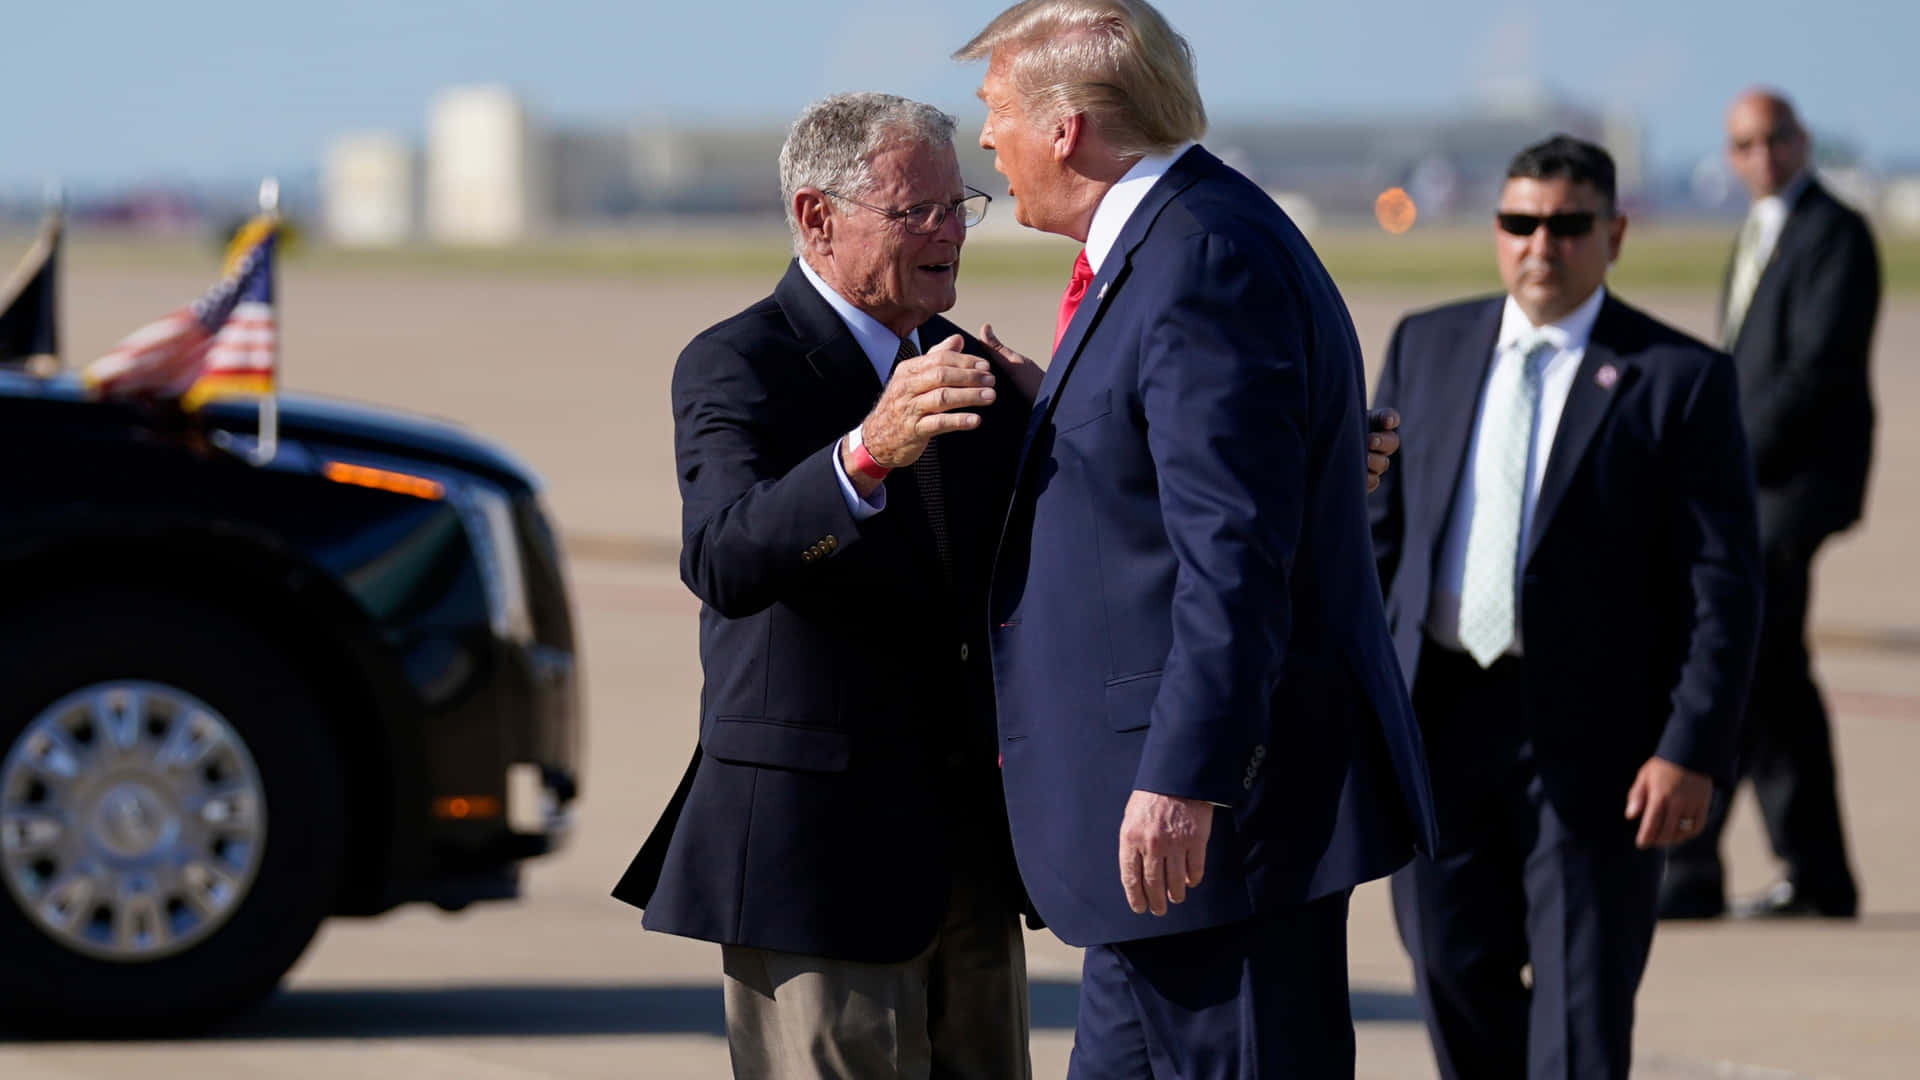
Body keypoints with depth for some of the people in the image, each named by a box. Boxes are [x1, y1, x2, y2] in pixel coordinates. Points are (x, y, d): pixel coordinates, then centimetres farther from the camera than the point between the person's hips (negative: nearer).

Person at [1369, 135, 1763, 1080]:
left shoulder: (1679, 379, -4)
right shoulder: (1427, 347, 9)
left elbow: (1724, 582, -7)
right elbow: (1374, 526, 11)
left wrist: (1694, 751, -14)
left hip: (1588, 733, -4)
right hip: (1438, 715, 4)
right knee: (1455, 975, 12)